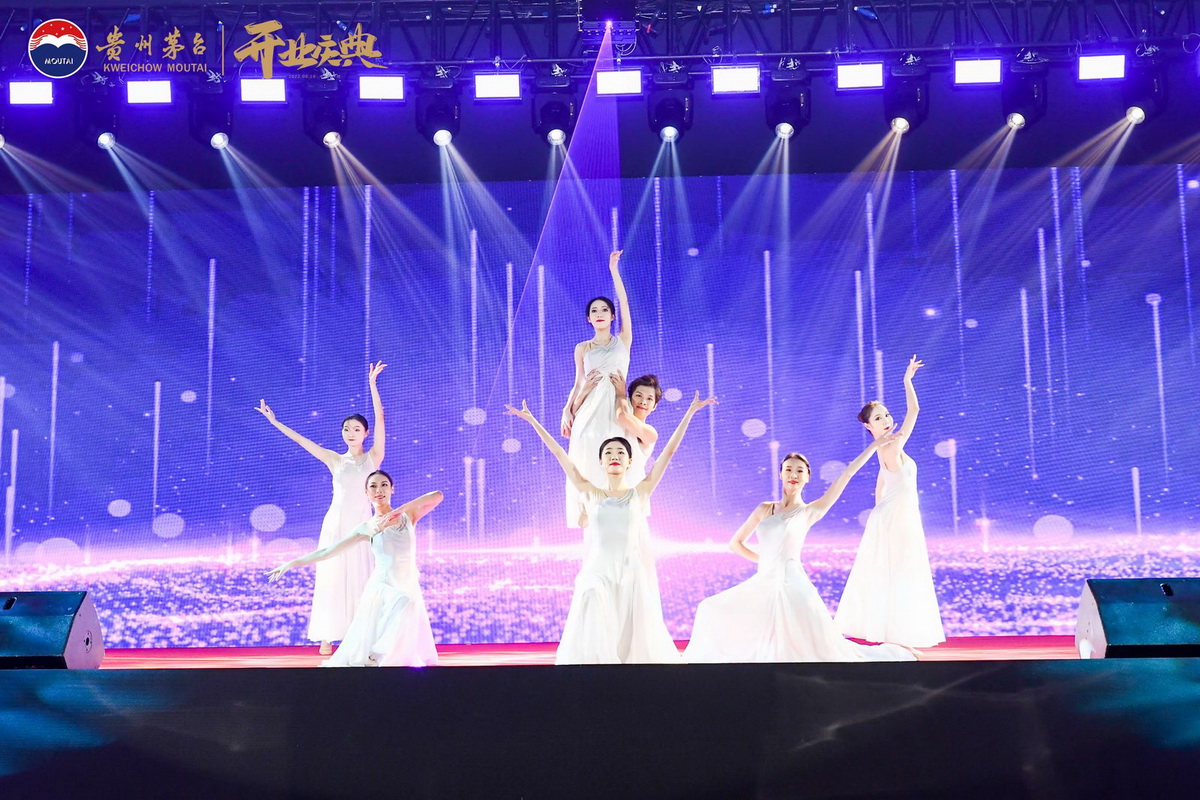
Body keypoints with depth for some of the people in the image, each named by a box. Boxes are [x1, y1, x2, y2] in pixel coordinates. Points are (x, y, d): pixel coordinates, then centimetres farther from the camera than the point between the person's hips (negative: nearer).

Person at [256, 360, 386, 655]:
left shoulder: (373, 457, 2)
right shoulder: (336, 460, 9)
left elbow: (380, 419, -7)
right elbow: (302, 441, 11)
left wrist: (372, 384, -12)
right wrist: (274, 421, 11)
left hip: (361, 525, -2)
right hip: (335, 523, 2)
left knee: (361, 579, -4)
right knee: (332, 579, 2)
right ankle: (328, 636, 6)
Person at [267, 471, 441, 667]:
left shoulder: (408, 515, 3)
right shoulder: (367, 529, 2)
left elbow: (437, 496, -14)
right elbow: (328, 551, 1)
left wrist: (401, 509, -23)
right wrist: (292, 563, -3)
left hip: (409, 591, 1)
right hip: (382, 590, -1)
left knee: (403, 650, -3)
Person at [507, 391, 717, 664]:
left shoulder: (640, 492, 7)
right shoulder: (591, 493, 9)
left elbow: (669, 450, 6)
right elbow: (558, 452, 10)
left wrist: (690, 412, 5)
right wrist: (532, 420, 12)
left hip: (633, 577, 0)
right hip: (597, 575, 0)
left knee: (633, 643, -1)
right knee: (594, 644, -14)